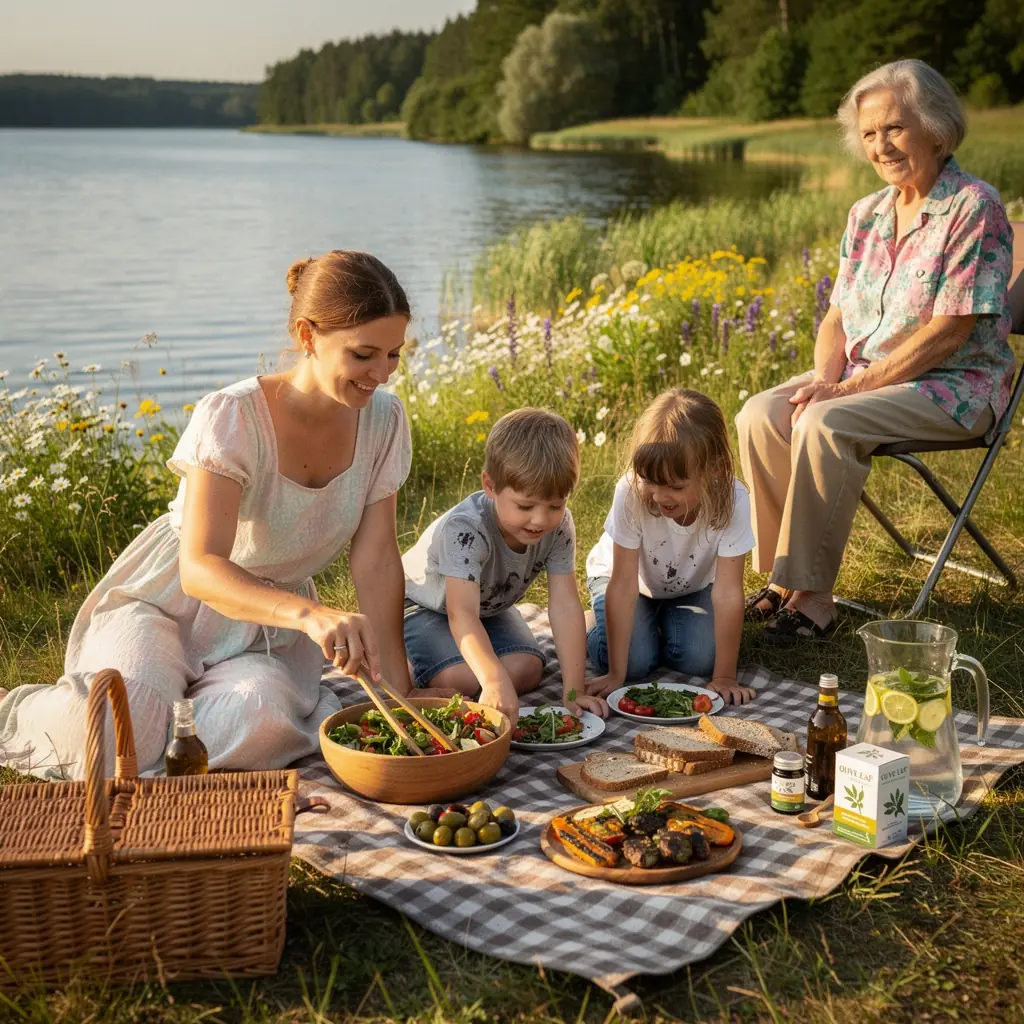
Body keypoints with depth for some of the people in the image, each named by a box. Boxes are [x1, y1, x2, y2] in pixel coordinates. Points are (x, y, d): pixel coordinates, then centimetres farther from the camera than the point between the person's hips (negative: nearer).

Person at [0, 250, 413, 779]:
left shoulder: (383, 421, -10)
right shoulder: (232, 418, -25)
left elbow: (376, 560, -8)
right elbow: (200, 569, -34)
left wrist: (399, 693, -15)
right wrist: (310, 614, -52)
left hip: (270, 629, 3)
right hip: (168, 603, -3)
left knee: (260, 723, -30)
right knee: (113, 735, -28)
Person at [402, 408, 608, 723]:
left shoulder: (559, 526, -25)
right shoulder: (466, 529, -40)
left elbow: (565, 605, -26)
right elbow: (461, 613, -50)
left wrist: (573, 689, -34)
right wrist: (494, 680, -66)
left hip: (490, 607, 5)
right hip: (424, 603, -5)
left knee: (528, 671, -18)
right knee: (463, 679, -27)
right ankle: (400, 661, 3)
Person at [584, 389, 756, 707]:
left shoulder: (732, 499, -35)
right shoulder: (631, 491, -37)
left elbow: (727, 594, -31)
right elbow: (623, 586, -32)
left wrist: (724, 677, -29)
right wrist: (616, 674, -29)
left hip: (692, 583, 2)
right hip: (628, 577, -1)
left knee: (699, 659, -18)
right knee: (635, 661, -21)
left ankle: (666, 619, 14)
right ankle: (603, 628, 13)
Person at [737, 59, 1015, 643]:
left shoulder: (975, 208, -12)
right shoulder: (868, 215, 11)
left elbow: (948, 333, -19)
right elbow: (837, 318, 10)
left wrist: (851, 388, -20)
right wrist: (826, 378, -11)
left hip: (954, 387, -7)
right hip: (861, 379, 7)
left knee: (826, 426, -32)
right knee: (760, 415, -17)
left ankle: (812, 596, -23)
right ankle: (783, 579, -11)